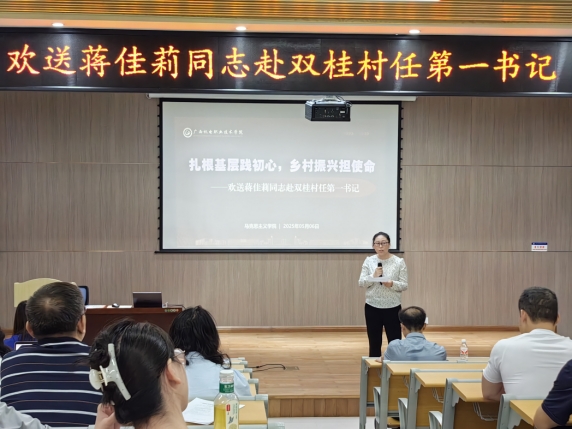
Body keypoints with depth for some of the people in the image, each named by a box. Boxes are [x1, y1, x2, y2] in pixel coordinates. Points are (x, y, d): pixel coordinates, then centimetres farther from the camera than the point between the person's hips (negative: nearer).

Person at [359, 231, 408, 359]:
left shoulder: (399, 262, -3)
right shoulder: (369, 261, 2)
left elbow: (404, 285, -3)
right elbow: (361, 283, 1)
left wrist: (392, 284, -22)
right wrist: (373, 276, -17)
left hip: (392, 308, -2)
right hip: (372, 307, 2)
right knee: (374, 343, 10)